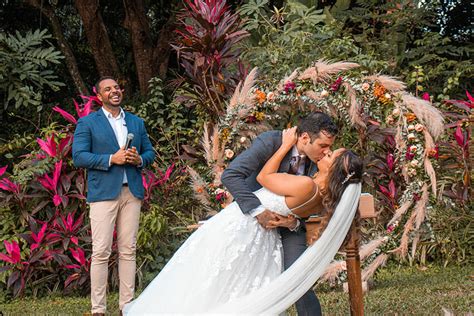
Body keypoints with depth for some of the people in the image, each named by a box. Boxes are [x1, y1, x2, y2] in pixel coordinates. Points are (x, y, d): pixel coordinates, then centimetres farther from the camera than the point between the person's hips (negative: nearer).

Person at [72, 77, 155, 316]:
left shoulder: (137, 122, 18)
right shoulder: (87, 123, 4)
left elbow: (150, 151, 19)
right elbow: (79, 157, -5)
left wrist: (140, 159, -4)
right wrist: (111, 159, -14)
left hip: (132, 192, 4)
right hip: (103, 193, -4)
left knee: (128, 251, 5)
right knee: (101, 252, -7)